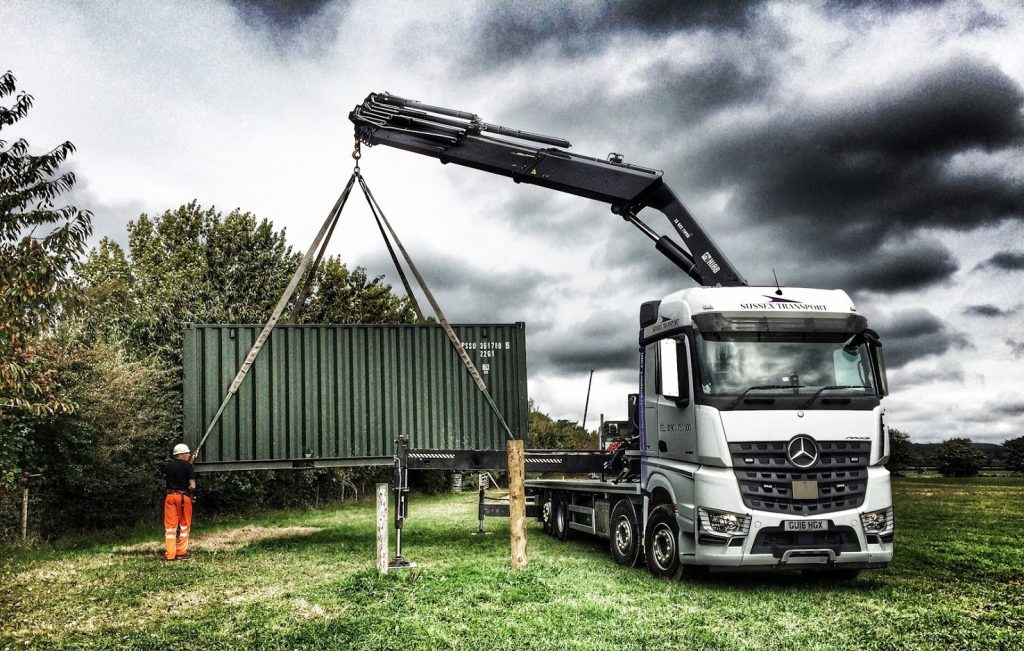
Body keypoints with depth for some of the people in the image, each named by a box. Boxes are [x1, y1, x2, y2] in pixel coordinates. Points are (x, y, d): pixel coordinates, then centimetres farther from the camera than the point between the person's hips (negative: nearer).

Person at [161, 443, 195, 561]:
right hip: (183, 497, -4)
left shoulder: (167, 466, 5)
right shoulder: (187, 465, -9)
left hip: (170, 496, 4)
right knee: (184, 525, 10)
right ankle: (181, 552, 13)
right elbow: (192, 485, -12)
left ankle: (170, 554, 4)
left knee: (170, 525, 6)